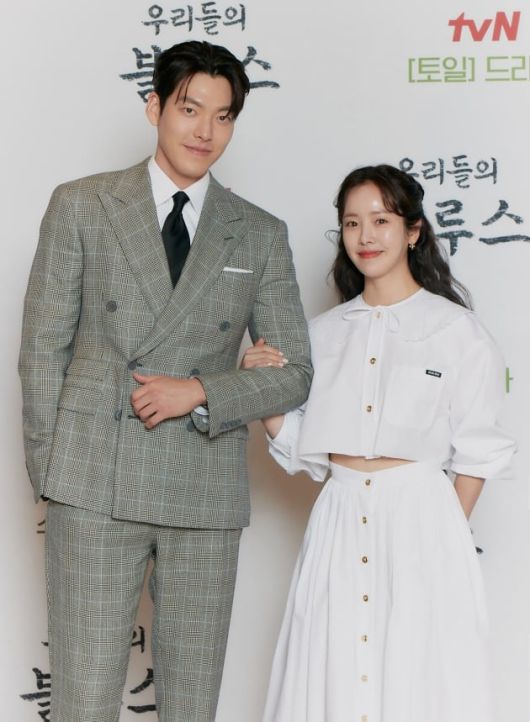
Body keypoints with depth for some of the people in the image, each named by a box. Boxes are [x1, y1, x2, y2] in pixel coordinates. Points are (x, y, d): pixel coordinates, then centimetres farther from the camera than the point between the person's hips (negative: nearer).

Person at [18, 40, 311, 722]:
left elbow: (294, 373, 9)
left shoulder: (261, 235, 9)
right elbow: (43, 347, 5)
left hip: (206, 493, 2)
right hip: (94, 486, -2)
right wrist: (47, 472, -1)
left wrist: (200, 392, -8)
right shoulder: (81, 206, 5)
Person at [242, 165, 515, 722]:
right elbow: (301, 449, 9)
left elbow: (476, 453, 1)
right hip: (339, 521, 4)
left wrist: (447, 537, -1)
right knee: (331, 677, 8)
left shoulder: (456, 330, -2)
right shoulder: (324, 332, 10)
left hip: (420, 518, -3)